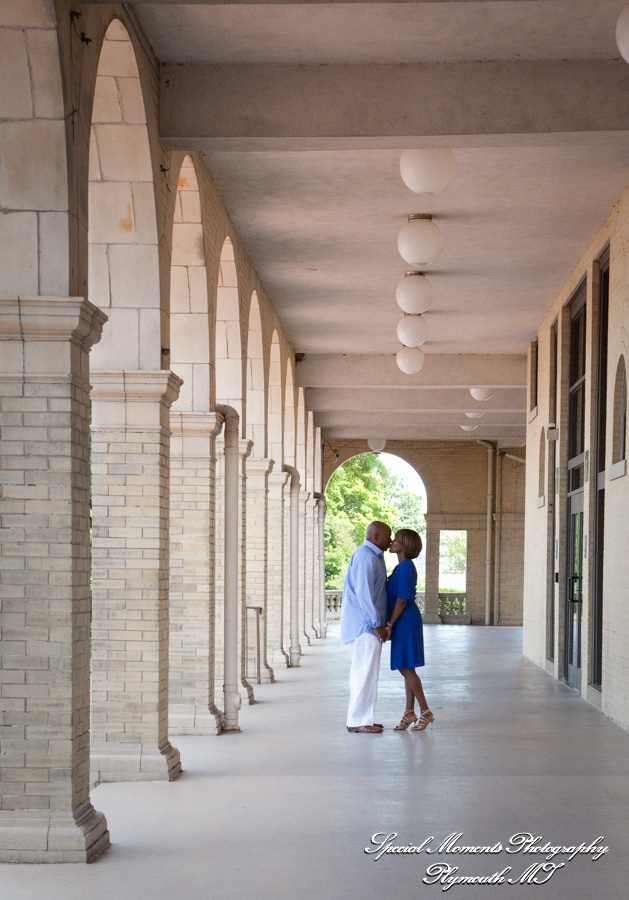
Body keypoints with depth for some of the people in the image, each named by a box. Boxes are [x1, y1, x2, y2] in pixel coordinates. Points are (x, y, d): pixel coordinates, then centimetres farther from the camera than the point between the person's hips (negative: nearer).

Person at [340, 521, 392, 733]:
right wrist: (377, 625, -21)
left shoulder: (372, 556, 18)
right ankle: (358, 720, -6)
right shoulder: (366, 557, -16)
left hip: (366, 625, 11)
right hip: (363, 625, -11)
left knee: (362, 672, 13)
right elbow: (364, 594, -21)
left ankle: (360, 718, 17)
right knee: (365, 672, -9)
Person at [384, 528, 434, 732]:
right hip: (403, 622, 10)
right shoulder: (402, 567, 13)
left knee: (406, 668, -6)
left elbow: (402, 600, -19)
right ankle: (409, 712, 13)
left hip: (406, 622, -10)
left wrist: (389, 625, -17)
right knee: (407, 669, 10)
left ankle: (425, 712, -1)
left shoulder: (406, 567, -16)